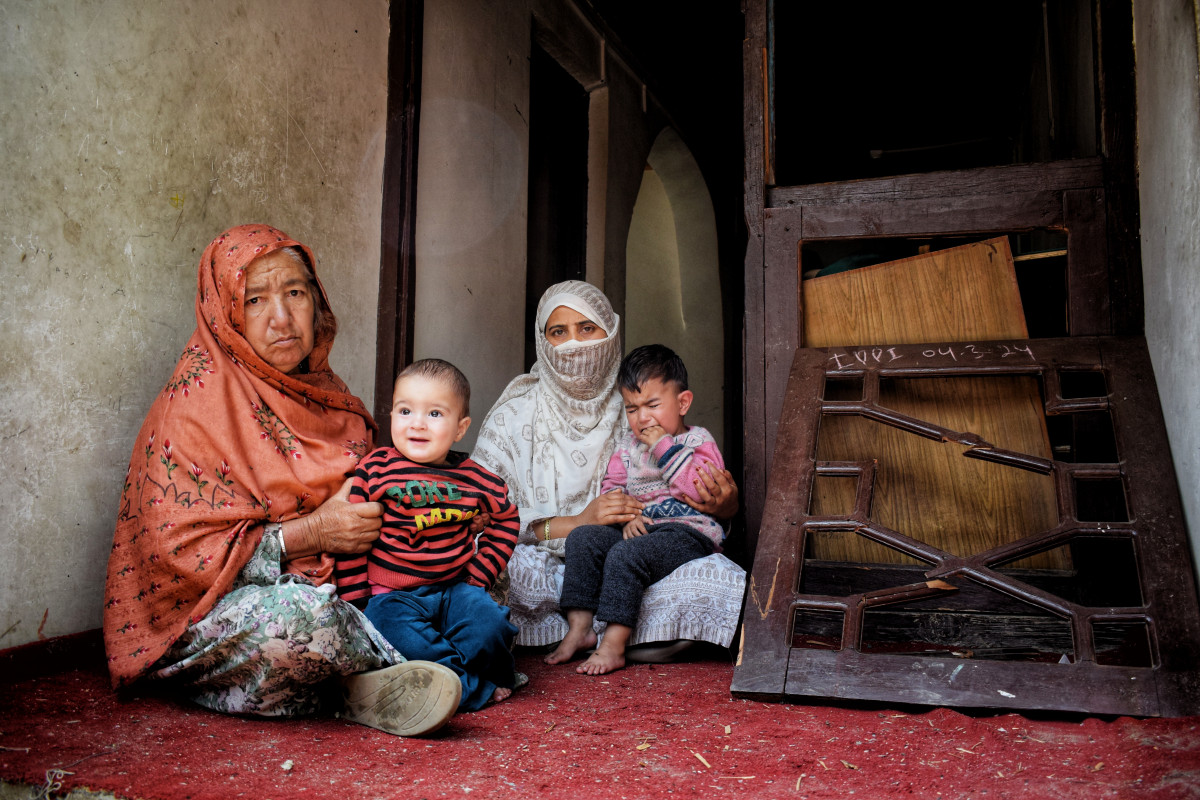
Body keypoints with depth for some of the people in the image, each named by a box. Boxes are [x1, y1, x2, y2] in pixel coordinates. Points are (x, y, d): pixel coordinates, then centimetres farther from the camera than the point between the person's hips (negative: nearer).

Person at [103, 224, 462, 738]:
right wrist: (312, 532, -21)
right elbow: (176, 550, -17)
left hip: (328, 587, 7)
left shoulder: (326, 395, 9)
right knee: (301, 616, -39)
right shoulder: (194, 409, -12)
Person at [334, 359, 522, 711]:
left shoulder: (475, 480, 2)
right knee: (404, 637, -32)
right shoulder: (375, 470, -5)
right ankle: (478, 688, -15)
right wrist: (354, 603, -4)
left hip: (455, 587, 2)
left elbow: (505, 519, 20)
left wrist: (478, 577, 11)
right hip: (391, 594, -2)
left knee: (489, 624, -25)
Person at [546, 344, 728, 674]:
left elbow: (698, 489, -15)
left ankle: (612, 646, -25)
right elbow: (611, 489, 15)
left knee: (625, 555, -30)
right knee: (582, 537, -16)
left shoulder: (698, 441, 2)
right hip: (638, 529, 6)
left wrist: (663, 446, -13)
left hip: (688, 533, -6)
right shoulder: (627, 446, 19)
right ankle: (579, 628, -15)